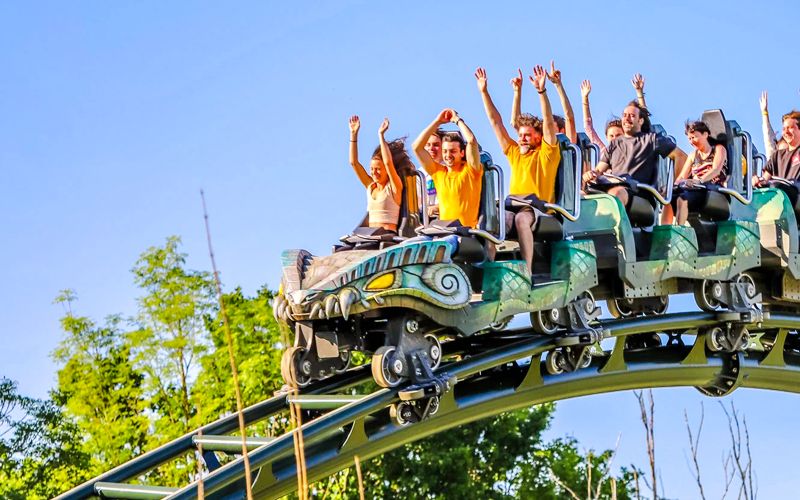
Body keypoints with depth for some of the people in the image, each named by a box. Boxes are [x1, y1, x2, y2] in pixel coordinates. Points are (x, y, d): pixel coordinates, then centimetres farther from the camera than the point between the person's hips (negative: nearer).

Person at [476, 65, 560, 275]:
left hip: (540, 212, -4)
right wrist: (484, 93, 18)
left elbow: (548, 122, -5)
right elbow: (495, 122, 22)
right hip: (513, 209, 4)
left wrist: (542, 91, -16)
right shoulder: (514, 152, 22)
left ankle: (528, 272, -42)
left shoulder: (546, 153, 8)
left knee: (522, 218, -38)